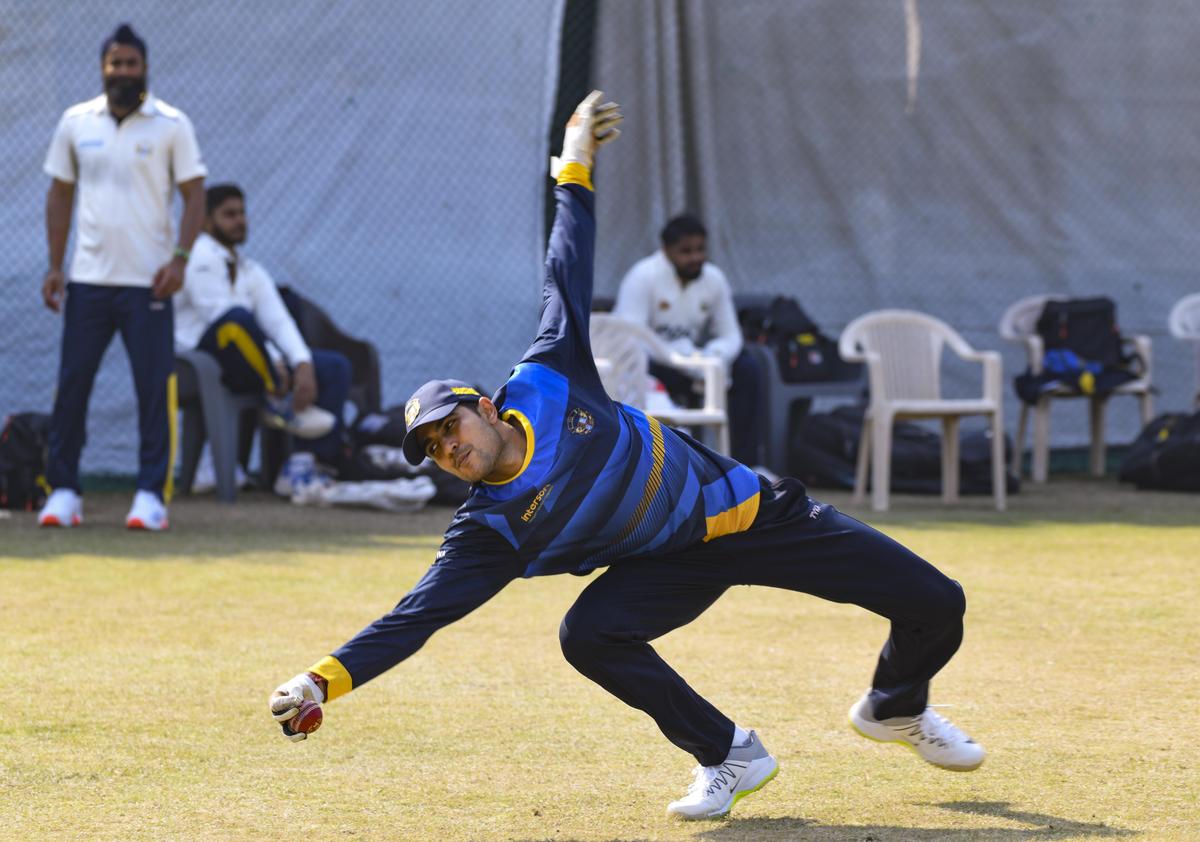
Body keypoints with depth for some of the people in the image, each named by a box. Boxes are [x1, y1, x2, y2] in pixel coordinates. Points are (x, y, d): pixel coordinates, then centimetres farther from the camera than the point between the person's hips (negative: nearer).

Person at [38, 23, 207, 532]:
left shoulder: (171, 124, 0)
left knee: (154, 388, -4)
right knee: (71, 384, 1)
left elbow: (194, 195, 0)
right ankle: (63, 490, 7)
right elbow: (60, 194, 13)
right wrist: (54, 265, 6)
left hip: (148, 280, -2)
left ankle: (151, 495, 1)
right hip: (88, 276, 3)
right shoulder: (76, 122, 7)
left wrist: (180, 258, -13)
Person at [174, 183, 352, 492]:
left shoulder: (251, 271, 19)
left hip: (243, 368, 9)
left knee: (336, 366, -2)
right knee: (237, 316, -40)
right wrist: (275, 363, -18)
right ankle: (279, 404, -23)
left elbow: (279, 322, 7)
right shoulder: (200, 256, -7)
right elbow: (220, 315, -18)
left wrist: (304, 365, -13)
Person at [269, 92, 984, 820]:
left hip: (752, 512, 0)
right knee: (587, 634, -31)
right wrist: (322, 682, -31)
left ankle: (897, 708, 31)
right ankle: (731, 755, -12)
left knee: (935, 603, -4)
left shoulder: (545, 382, -14)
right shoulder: (490, 531, -15)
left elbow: (570, 272, -3)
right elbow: (415, 618, -21)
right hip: (677, 565, 0)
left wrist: (575, 169, -5)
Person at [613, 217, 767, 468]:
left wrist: (712, 357, -23)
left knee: (748, 368, -14)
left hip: (691, 359, 5)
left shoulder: (714, 278, 0)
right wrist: (685, 355, -35)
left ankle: (747, 463, -12)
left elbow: (730, 335, 2)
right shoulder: (643, 277, -17)